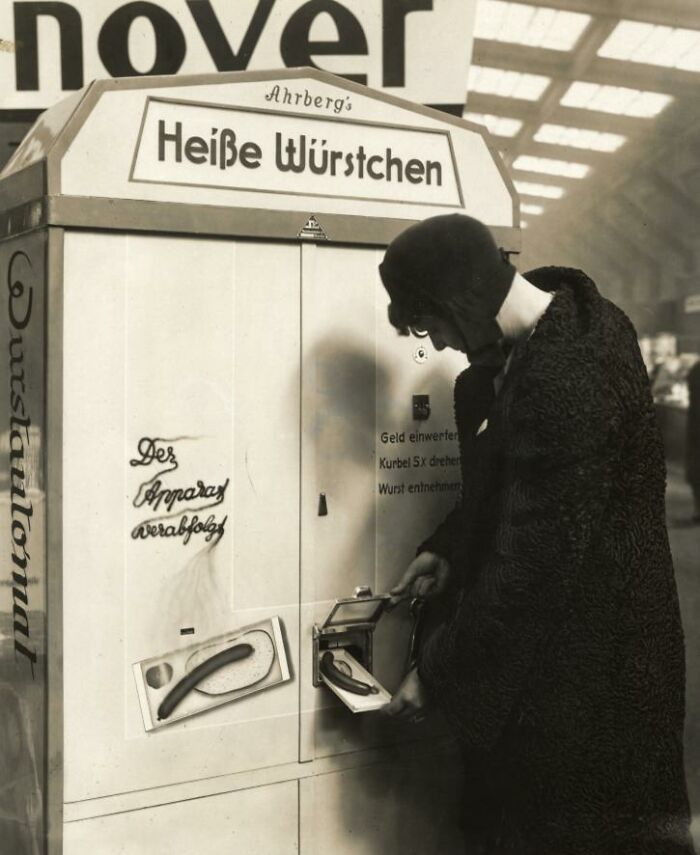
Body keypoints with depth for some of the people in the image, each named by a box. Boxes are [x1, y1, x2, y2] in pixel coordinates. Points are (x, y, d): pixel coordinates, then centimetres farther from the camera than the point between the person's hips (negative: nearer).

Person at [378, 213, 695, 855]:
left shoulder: (564, 387, -32)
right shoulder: (565, 310, -2)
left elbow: (530, 565, -26)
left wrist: (436, 673, -15)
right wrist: (449, 546, 6)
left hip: (582, 663, -9)